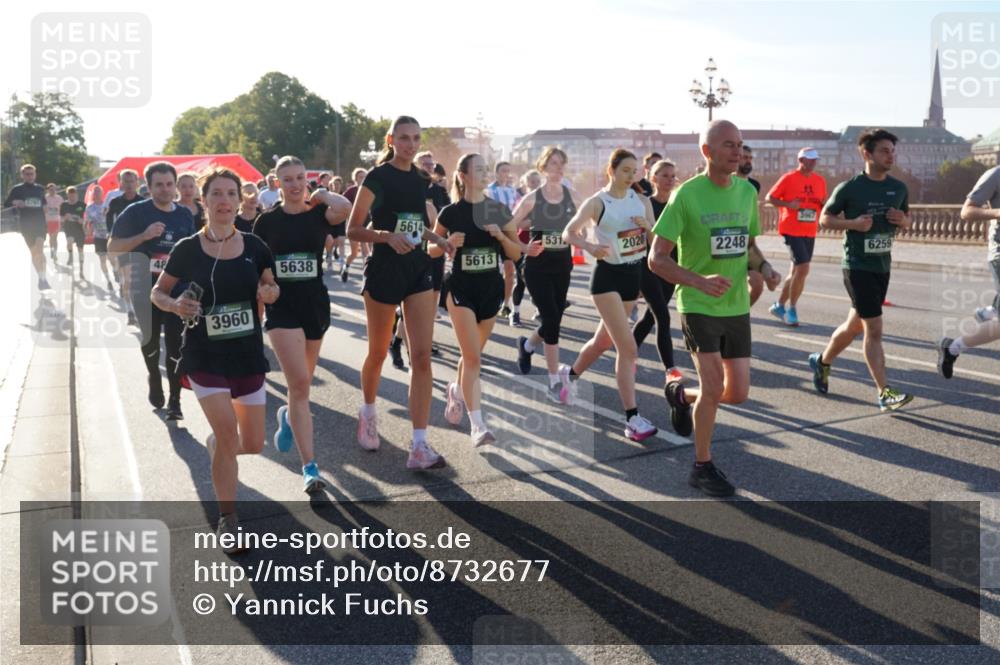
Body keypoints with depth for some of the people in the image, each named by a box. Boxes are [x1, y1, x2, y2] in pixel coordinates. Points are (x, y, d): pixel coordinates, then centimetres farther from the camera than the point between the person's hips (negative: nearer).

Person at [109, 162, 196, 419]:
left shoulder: (185, 215, 6)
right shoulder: (137, 212, -6)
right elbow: (112, 247, -7)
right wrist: (144, 236, -19)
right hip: (146, 288, -1)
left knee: (176, 343, -3)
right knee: (151, 339, 13)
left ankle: (174, 400, 5)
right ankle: (154, 379, 41)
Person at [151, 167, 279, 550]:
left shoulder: (254, 246, -1)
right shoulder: (187, 250, -6)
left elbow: (271, 286, 12)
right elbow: (158, 292, 4)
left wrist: (270, 292, -11)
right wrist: (175, 305, -17)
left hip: (248, 354, 3)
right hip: (204, 356, -3)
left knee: (253, 444, 7)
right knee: (229, 434, -14)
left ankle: (216, 443, 44)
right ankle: (228, 520, 4)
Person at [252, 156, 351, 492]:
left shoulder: (318, 214, 0)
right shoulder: (267, 221, 1)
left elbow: (345, 207, -25)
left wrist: (320, 195, -7)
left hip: (315, 304, 2)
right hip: (281, 306, -2)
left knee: (302, 382, 17)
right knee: (299, 383, -13)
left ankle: (288, 416, 53)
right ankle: (310, 467, -10)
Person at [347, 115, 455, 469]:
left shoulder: (420, 179, 10)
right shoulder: (377, 177, -7)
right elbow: (353, 230, -10)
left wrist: (437, 239, 4)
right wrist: (387, 235, -25)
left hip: (419, 270, 5)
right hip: (384, 271, -4)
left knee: (421, 356, -6)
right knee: (378, 353, 11)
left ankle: (419, 446, -6)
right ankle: (368, 412, 40)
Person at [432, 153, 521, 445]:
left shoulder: (500, 211, 2)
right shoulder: (451, 213, -5)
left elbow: (516, 254, 4)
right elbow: (432, 250, 5)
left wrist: (501, 235, -14)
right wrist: (449, 243, -15)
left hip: (491, 289, 4)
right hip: (461, 289, -4)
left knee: (473, 354, 17)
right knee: (473, 357, -12)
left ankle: (456, 391, 46)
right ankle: (477, 424, -10)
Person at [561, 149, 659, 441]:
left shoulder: (642, 201, 5)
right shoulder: (597, 203, -9)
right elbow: (568, 233, -5)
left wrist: (648, 227, -14)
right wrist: (590, 247, -24)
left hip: (633, 274, 6)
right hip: (608, 276, -6)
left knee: (605, 339, 19)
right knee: (628, 347, -14)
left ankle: (570, 373, 47)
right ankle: (632, 419, -11)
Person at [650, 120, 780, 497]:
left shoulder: (747, 192, 5)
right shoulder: (687, 195, -12)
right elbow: (657, 259, -12)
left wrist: (764, 268, -3)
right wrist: (700, 281, -27)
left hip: (737, 306, 6)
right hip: (698, 306, -5)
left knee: (738, 393, 6)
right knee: (714, 387, -11)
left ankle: (683, 395, 36)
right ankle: (702, 468, 9)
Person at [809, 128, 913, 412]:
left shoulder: (899, 188, 6)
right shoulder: (849, 188, -10)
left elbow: (907, 217, 19)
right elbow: (824, 218, -2)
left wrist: (904, 221, -5)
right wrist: (853, 223, -19)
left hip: (883, 266, 7)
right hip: (857, 266, -6)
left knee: (854, 326, 17)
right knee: (874, 330, -9)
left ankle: (821, 361, 40)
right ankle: (885, 394, -6)